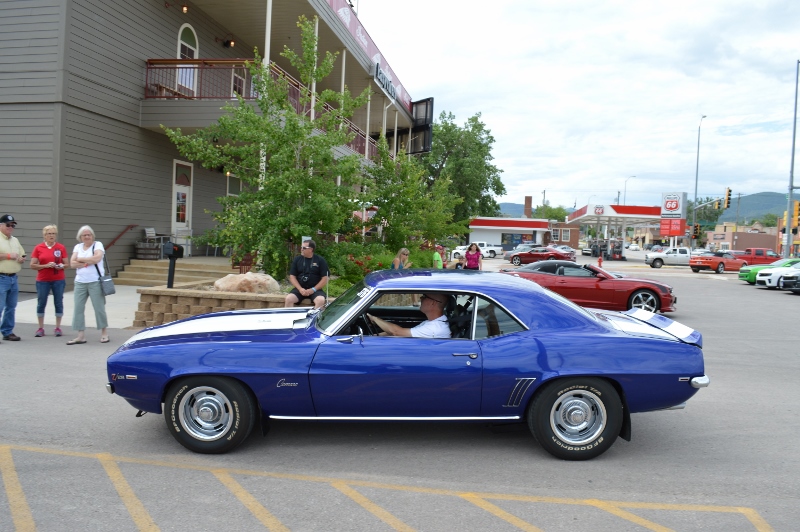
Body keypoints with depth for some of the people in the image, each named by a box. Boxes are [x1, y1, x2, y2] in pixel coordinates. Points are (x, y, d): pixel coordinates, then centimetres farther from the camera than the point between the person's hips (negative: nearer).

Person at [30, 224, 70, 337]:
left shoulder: (61, 247, 3)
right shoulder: (38, 248, 2)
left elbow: (67, 264, 7)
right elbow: (32, 265, 0)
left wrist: (61, 266, -15)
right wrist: (46, 265, -14)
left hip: (58, 280, 0)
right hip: (42, 280, 0)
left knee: (58, 303, 2)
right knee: (41, 303, 3)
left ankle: (58, 327, 11)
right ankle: (41, 328, 13)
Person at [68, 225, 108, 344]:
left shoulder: (98, 245, 1)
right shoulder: (78, 247, 13)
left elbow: (96, 258, -17)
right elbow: (72, 263, 1)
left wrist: (80, 259, -5)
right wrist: (89, 262, -11)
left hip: (95, 282, -4)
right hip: (80, 282, 5)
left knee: (99, 307, 0)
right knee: (78, 308, 2)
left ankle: (104, 333, 13)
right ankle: (80, 336, 8)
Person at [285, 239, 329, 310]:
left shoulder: (320, 260, 3)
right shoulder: (297, 259, 9)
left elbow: (325, 279, 0)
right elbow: (292, 276, 7)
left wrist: (313, 289, -12)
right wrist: (300, 289, -9)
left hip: (315, 289, -2)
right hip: (300, 288, 2)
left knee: (321, 300, -33)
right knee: (288, 299, -26)